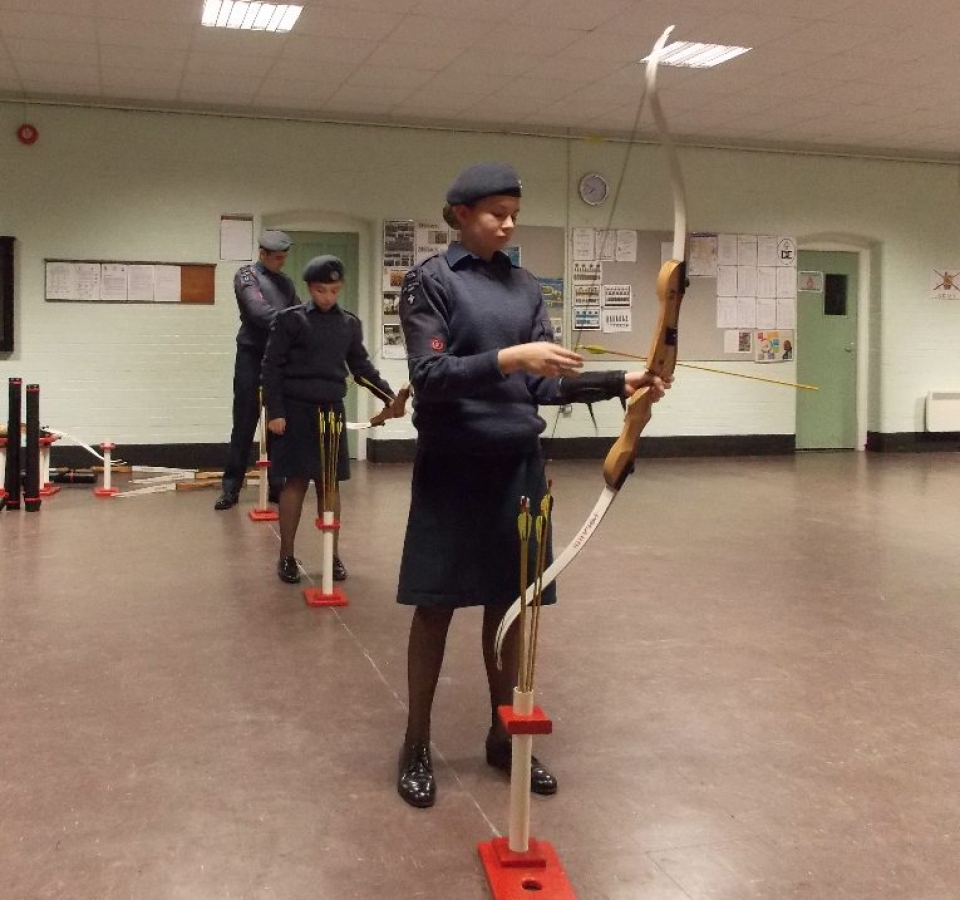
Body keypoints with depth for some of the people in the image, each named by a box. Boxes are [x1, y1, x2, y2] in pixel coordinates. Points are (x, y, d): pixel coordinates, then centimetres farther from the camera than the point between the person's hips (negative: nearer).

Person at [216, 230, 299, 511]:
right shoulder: (246, 275, -1)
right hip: (252, 356, -4)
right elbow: (257, 310, -17)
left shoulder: (286, 282, 14)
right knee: (244, 425, -2)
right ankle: (231, 487, 4)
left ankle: (276, 485, 15)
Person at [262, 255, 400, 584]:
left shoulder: (349, 324, 7)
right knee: (295, 482, 1)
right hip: (296, 410, -3)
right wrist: (275, 411, -10)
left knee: (330, 483, 7)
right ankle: (286, 556, 11)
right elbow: (272, 366, -4)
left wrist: (389, 396, 2)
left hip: (331, 411, 3)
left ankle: (333, 555, 16)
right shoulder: (290, 319, -4)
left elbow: (362, 367, 14)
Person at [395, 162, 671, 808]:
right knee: (437, 605, 3)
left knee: (509, 601, 11)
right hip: (453, 464, -4)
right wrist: (508, 359, -26)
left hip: (517, 462, 5)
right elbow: (429, 374, -15)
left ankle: (503, 735, 26)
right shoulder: (432, 281, -4)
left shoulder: (526, 287, 9)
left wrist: (621, 384, -8)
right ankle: (417, 745, 17)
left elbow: (544, 384, 4)